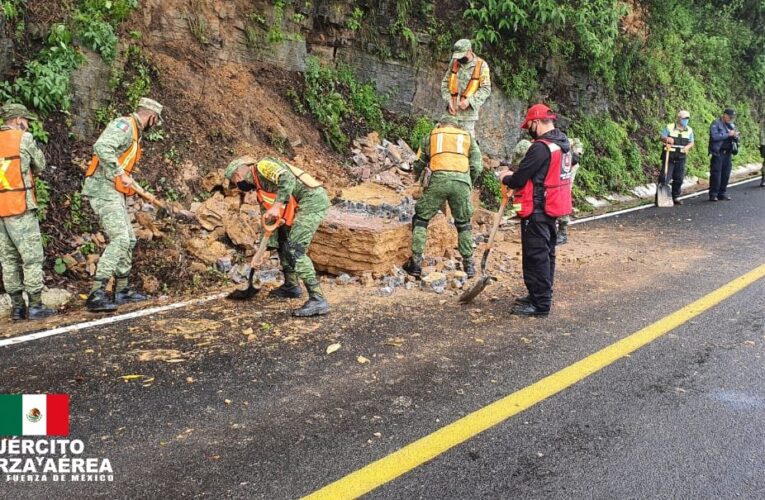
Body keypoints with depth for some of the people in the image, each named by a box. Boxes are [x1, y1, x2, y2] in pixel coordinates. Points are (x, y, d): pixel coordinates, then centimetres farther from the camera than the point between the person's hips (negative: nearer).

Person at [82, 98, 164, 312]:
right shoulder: (124, 125, -10)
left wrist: (130, 182, 14)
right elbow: (101, 147, -26)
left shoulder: (134, 131, 22)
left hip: (115, 193, 11)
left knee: (129, 240, 14)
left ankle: (123, 290, 24)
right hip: (104, 189, -11)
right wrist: (120, 174, -26)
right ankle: (96, 294, -21)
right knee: (119, 239, -20)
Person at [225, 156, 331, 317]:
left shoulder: (263, 166, -3)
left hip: (313, 199, -10)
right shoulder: (260, 190, 23)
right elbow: (268, 221, 25)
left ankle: (318, 300, -17)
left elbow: (288, 178, -21)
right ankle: (291, 286, 34)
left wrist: (277, 206, -23)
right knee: (283, 240, 21)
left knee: (295, 250, -15)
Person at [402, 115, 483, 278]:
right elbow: (477, 167, 14)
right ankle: (468, 265, 16)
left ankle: (416, 263, 7)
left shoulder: (430, 136, 24)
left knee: (420, 219, 12)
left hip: (437, 180, -1)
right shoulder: (468, 137, 25)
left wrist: (423, 179, 42)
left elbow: (418, 165, 23)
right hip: (461, 181, 1)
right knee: (463, 225, 16)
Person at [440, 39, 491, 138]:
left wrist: (469, 101, -19)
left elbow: (486, 89, -7)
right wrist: (449, 101, -5)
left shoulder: (481, 65, -4)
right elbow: (445, 82, 10)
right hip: (452, 110, 4)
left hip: (468, 111, -3)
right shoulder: (454, 63, 7)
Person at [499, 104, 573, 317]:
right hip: (552, 208, 10)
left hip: (537, 211, -10)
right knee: (546, 253, 18)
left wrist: (506, 178, 2)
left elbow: (519, 180, -19)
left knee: (536, 256, -3)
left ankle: (540, 304, 3)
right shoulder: (564, 143, 10)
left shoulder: (541, 147, -21)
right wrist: (514, 175, 12)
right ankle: (541, 296, 30)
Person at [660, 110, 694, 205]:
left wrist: (688, 146, -12)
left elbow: (692, 143, 11)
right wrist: (667, 139, -28)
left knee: (679, 179, 7)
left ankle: (676, 197, 17)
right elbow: (662, 137, -5)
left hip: (681, 158, 4)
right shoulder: (669, 127, -1)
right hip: (669, 157, -4)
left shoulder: (689, 130, 11)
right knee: (664, 177, -6)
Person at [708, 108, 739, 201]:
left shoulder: (732, 125, 15)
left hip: (728, 153, 6)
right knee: (716, 174, -5)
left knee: (726, 174, 7)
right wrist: (728, 135, -15)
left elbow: (736, 139, 16)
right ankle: (713, 194, 0)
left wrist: (735, 136, -7)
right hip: (718, 153, -6)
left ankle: (722, 193, 15)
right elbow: (714, 136, -19)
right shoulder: (716, 124, -5)